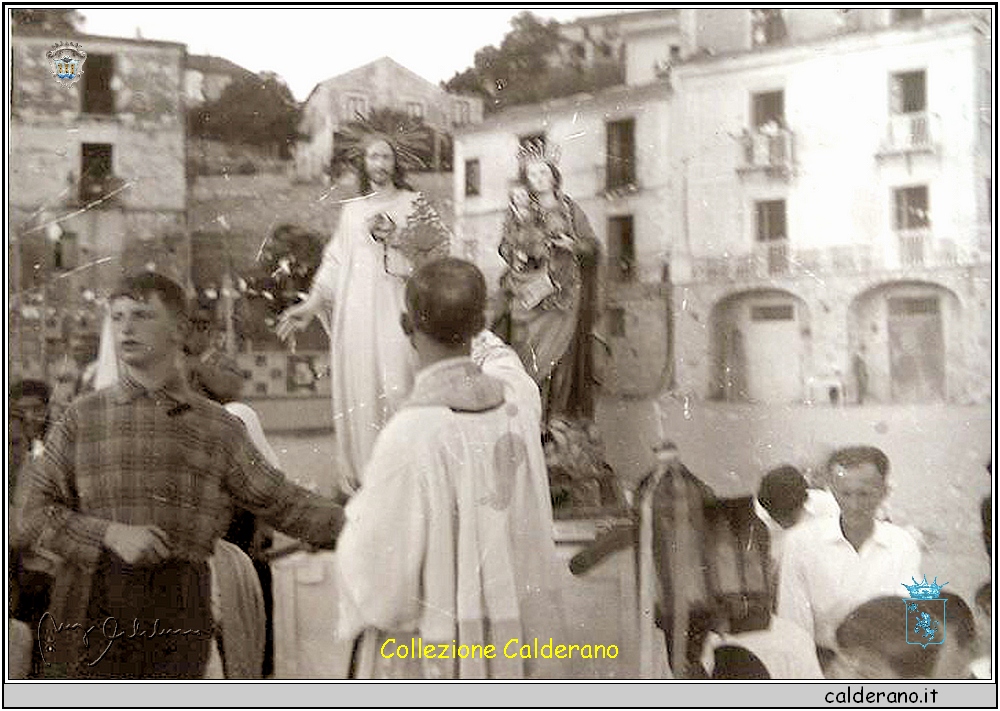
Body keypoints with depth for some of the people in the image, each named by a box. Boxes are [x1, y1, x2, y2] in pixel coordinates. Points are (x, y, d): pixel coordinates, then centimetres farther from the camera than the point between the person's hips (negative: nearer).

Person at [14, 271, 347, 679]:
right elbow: (33, 507, 5)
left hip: (177, 610, 1)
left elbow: (281, 503, 15)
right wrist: (111, 534, -10)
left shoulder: (217, 428, 11)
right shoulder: (83, 418, 9)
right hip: (93, 606, 0)